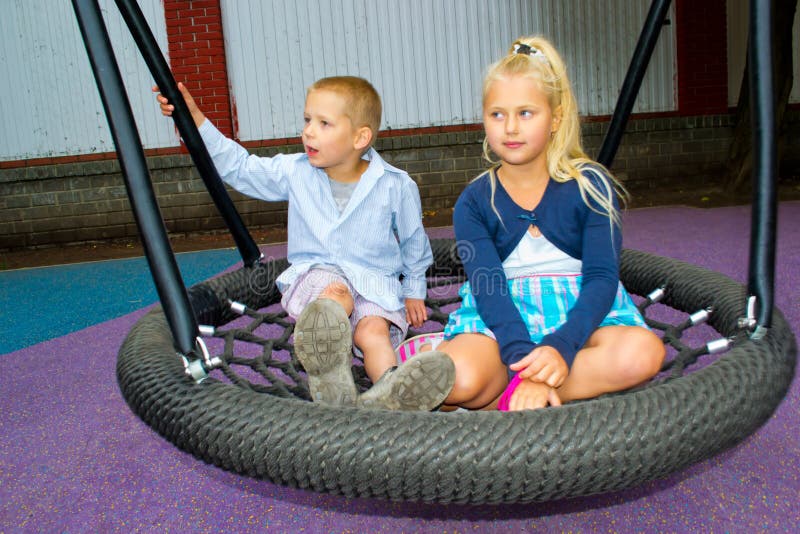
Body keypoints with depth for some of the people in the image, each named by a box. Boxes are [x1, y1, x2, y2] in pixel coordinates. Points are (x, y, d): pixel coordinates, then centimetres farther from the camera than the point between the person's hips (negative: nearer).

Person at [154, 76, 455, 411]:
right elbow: (238, 166, 9)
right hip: (315, 274, 0)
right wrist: (193, 118, 1)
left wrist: (414, 291, 16)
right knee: (336, 293, -35)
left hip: (375, 284, 0)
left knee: (374, 330, -31)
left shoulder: (395, 185, -4)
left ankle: (391, 389, -59)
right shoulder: (294, 172, 2)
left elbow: (413, 242, 10)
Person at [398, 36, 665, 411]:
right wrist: (525, 362, -29)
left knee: (643, 352, -32)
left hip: (579, 316, 3)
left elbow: (602, 277, -9)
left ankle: (501, 400, -23)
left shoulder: (591, 186, 0)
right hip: (501, 321, -2)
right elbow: (489, 289, -13)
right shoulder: (474, 203, -1)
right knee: (459, 378, -36)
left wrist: (561, 346, -28)